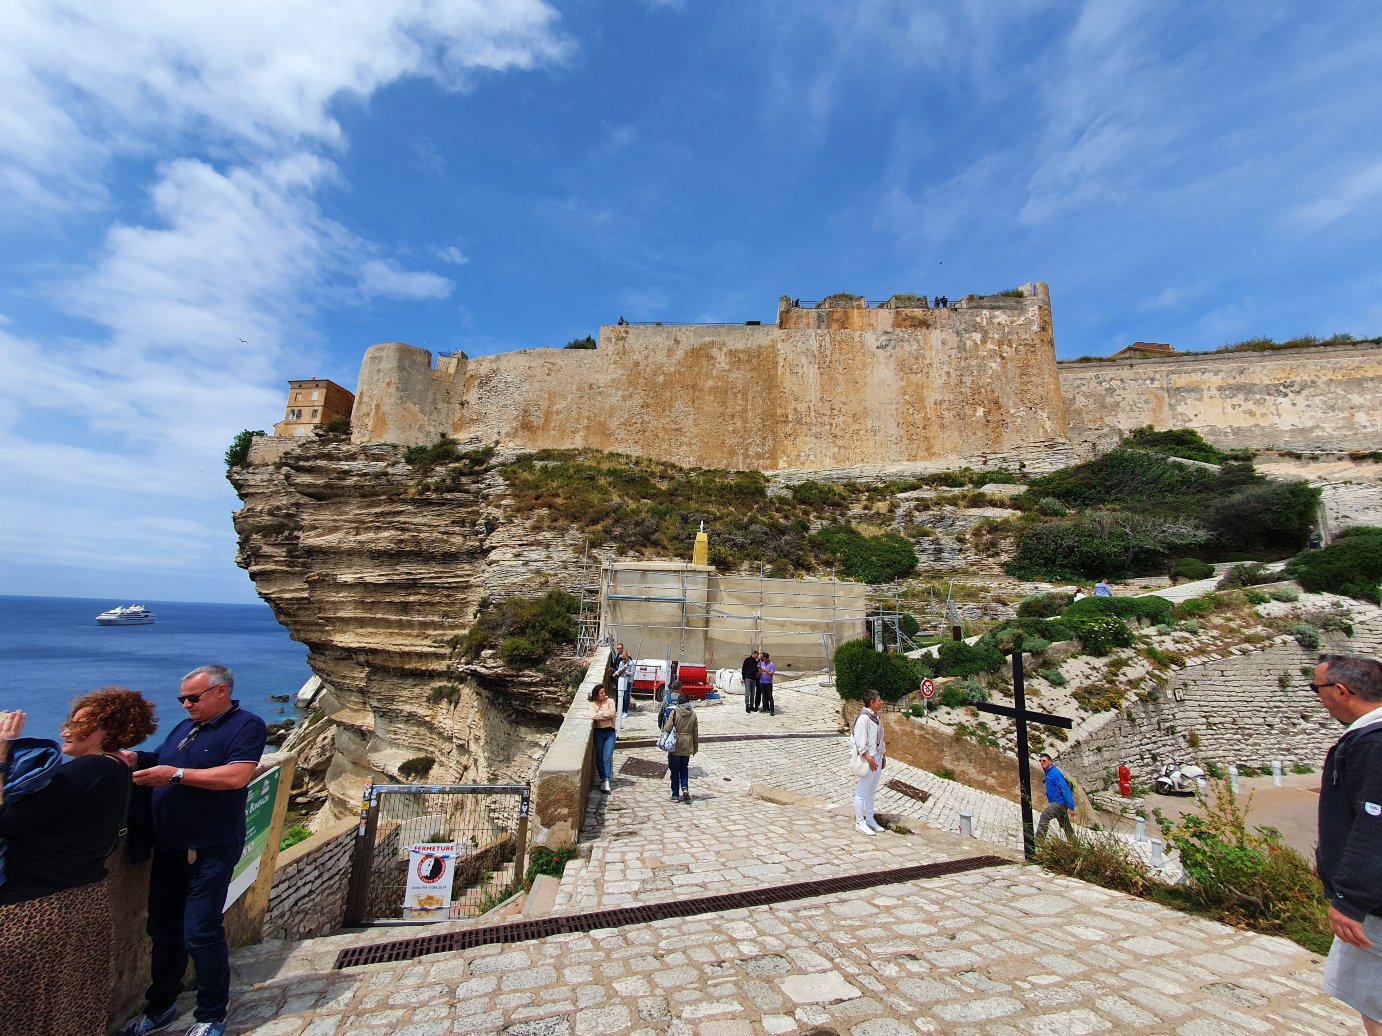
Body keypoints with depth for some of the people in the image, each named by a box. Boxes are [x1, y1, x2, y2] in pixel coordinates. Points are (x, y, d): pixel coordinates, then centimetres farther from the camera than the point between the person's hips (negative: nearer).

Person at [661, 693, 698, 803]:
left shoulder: (674, 712, -13)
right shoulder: (693, 714, -1)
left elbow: (667, 729, -17)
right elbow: (695, 732, 5)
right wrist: (695, 747, 14)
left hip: (675, 746, -3)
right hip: (687, 747, 3)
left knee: (675, 771, 8)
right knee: (684, 768, 20)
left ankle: (675, 795, 13)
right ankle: (685, 788, 0)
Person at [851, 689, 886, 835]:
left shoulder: (877, 717, 10)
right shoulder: (864, 718, -19)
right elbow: (860, 741, -22)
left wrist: (884, 755, 18)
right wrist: (869, 758, -23)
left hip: (877, 757, 9)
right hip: (868, 759, -9)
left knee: (871, 791, 19)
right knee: (862, 791, 0)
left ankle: (870, 819, 30)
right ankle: (859, 823, 9)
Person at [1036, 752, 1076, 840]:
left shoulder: (1055, 773, -15)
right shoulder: (1049, 773, 15)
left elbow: (1065, 789, -19)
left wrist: (1071, 807, -22)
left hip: (1059, 803, -11)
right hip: (1059, 804, 11)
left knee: (1044, 816, -22)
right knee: (1066, 826, 16)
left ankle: (1039, 840, -24)